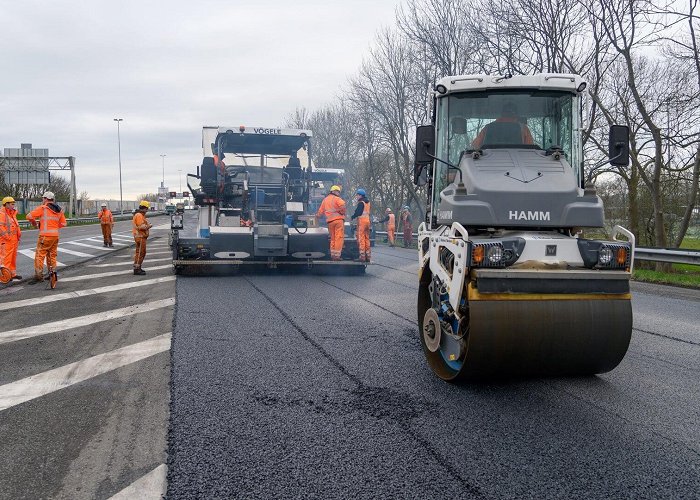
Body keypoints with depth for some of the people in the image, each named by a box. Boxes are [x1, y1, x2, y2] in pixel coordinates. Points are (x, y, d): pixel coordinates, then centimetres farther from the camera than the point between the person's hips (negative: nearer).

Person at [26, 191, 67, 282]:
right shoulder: (59, 210, 12)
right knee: (52, 255, 15)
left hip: (45, 235, -6)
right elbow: (63, 223, 13)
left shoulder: (42, 208, -6)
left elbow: (29, 216, -9)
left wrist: (34, 223, 8)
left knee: (40, 255, 0)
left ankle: (38, 275, -3)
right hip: (55, 235, 6)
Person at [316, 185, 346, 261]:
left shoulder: (325, 200, 19)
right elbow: (342, 205, -20)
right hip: (338, 219, -6)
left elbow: (320, 211, 23)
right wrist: (342, 213, -3)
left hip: (329, 221, 6)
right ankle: (337, 255, -11)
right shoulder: (336, 199, -1)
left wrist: (317, 215, 43)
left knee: (333, 239, 14)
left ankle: (332, 255, 12)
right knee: (339, 238, -6)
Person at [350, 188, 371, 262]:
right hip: (367, 220, 9)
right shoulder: (367, 202, 17)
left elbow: (358, 212, -16)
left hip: (362, 220, -9)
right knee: (367, 238, 12)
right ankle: (368, 256, 15)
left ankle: (362, 256, -12)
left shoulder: (361, 203, -10)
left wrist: (352, 217, 0)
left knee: (361, 238, -8)